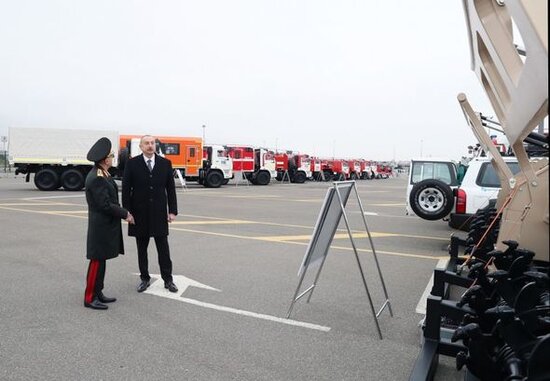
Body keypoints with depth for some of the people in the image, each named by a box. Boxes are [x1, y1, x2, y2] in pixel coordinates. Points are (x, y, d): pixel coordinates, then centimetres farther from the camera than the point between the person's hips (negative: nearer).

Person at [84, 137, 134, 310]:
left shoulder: (102, 174, 9)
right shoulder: (96, 178, -21)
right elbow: (105, 205, -23)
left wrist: (123, 212, 6)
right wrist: (125, 214, -13)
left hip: (105, 226, 10)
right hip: (101, 227, -10)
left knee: (101, 260, 15)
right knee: (97, 261, -1)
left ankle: (97, 293, 26)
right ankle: (90, 298, 10)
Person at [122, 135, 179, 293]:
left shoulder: (165, 163, 2)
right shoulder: (132, 163, -2)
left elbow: (170, 188, 2)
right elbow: (126, 189, -2)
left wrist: (172, 210, -2)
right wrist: (127, 211, -7)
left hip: (159, 213, 1)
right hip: (140, 213, 0)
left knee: (163, 248, 5)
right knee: (142, 249, 10)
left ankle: (168, 279, 16)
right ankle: (145, 278, 24)